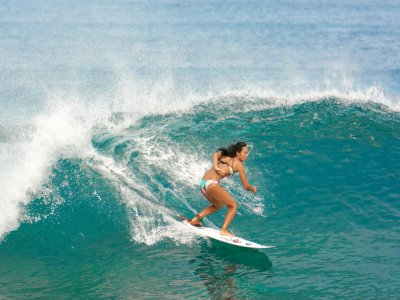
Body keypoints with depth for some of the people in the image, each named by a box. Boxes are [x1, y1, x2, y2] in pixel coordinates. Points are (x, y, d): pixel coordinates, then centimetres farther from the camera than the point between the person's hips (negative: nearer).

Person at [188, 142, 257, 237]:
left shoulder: (225, 155, 21)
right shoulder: (239, 165, 2)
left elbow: (216, 155, -3)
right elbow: (246, 186, 5)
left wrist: (215, 167, -13)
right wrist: (253, 189, 25)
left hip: (203, 183, 8)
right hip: (212, 183, -8)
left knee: (218, 205, 30)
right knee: (233, 205, 5)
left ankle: (195, 219, 24)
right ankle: (224, 230, -5)